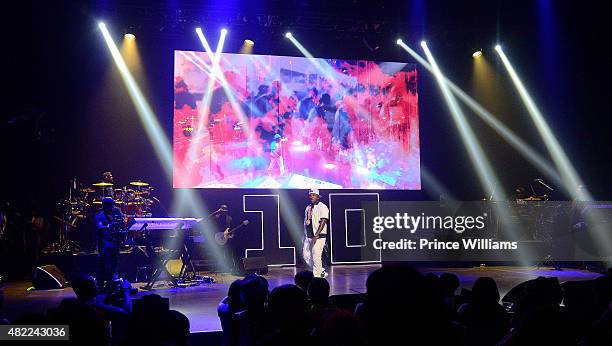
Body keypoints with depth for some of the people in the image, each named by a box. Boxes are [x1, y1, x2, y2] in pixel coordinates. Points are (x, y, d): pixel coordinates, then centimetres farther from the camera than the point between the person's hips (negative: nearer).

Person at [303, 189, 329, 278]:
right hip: (308, 236, 8)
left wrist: (316, 235, -23)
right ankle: (321, 271, 21)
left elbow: (323, 222, -16)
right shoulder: (308, 208, 16)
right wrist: (305, 235, 16)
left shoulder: (322, 207, -7)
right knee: (306, 255, 8)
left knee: (316, 257, -9)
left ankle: (317, 276, 2)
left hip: (318, 236, -8)